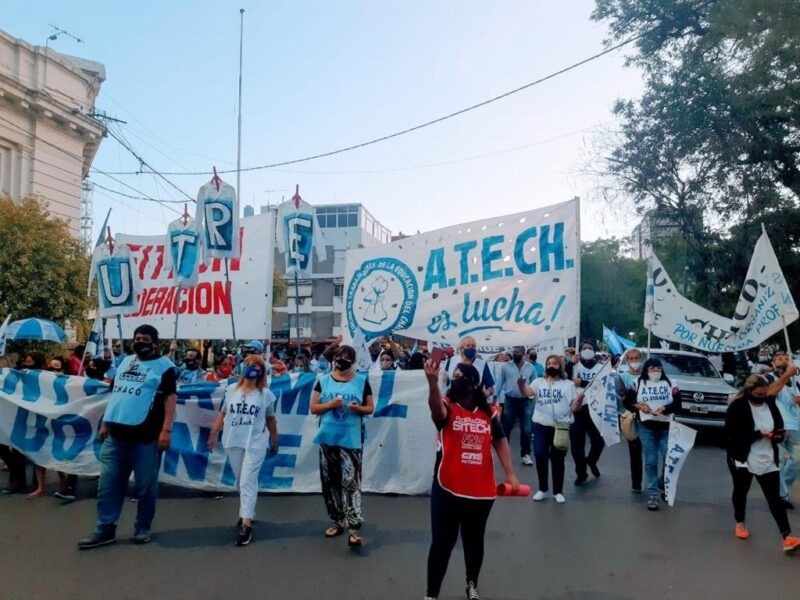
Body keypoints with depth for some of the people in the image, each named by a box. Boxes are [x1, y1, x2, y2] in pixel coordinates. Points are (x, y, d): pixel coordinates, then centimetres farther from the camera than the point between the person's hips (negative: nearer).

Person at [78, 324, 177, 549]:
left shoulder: (164, 365, -3)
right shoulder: (126, 361, 17)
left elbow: (170, 398, -10)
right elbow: (115, 393, 22)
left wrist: (166, 430, -17)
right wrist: (106, 423, 17)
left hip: (146, 436, -6)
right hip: (116, 434, 6)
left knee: (145, 485, 4)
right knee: (108, 483, 8)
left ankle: (143, 528, 17)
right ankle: (105, 529, 17)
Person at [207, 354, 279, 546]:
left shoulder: (266, 394, 1)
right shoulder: (231, 389, 6)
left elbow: (270, 419, 9)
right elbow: (223, 413, 12)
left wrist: (275, 441, 14)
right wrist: (214, 434, 6)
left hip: (255, 443, -3)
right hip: (233, 442, 3)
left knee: (248, 481, -10)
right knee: (241, 481, 13)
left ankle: (246, 525, -10)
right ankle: (248, 512, 32)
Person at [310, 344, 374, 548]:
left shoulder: (362, 381, 1)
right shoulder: (323, 381, 4)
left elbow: (370, 408, 6)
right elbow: (313, 408, 5)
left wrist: (358, 408, -15)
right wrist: (330, 404, -13)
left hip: (352, 440, -3)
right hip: (328, 438, 3)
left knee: (351, 483, -8)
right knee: (330, 482, 12)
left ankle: (354, 528, -7)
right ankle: (337, 521, 28)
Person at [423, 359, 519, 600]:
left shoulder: (489, 412, 1)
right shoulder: (447, 407, -9)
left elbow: (500, 442, 8)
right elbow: (436, 407, -33)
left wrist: (510, 473, 0)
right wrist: (433, 381, -53)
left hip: (482, 490, 3)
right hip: (448, 488, -3)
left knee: (474, 541, 20)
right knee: (442, 542, 3)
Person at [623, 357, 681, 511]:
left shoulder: (670, 384, 5)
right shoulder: (638, 383, 4)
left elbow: (678, 404, -2)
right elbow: (627, 402, 4)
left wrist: (665, 408, -19)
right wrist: (638, 406, -14)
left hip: (666, 427, 1)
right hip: (646, 428, -1)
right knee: (651, 461, 1)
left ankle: (663, 486, 30)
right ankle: (652, 495, 5)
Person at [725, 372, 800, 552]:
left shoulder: (770, 404, -1)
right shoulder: (737, 407, -15)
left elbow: (780, 428, 10)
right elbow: (732, 434, -20)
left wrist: (778, 435, -13)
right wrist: (760, 434, -24)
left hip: (768, 461, 3)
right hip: (743, 459, -3)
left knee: (775, 498, 0)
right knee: (741, 492, 16)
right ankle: (740, 523, 35)